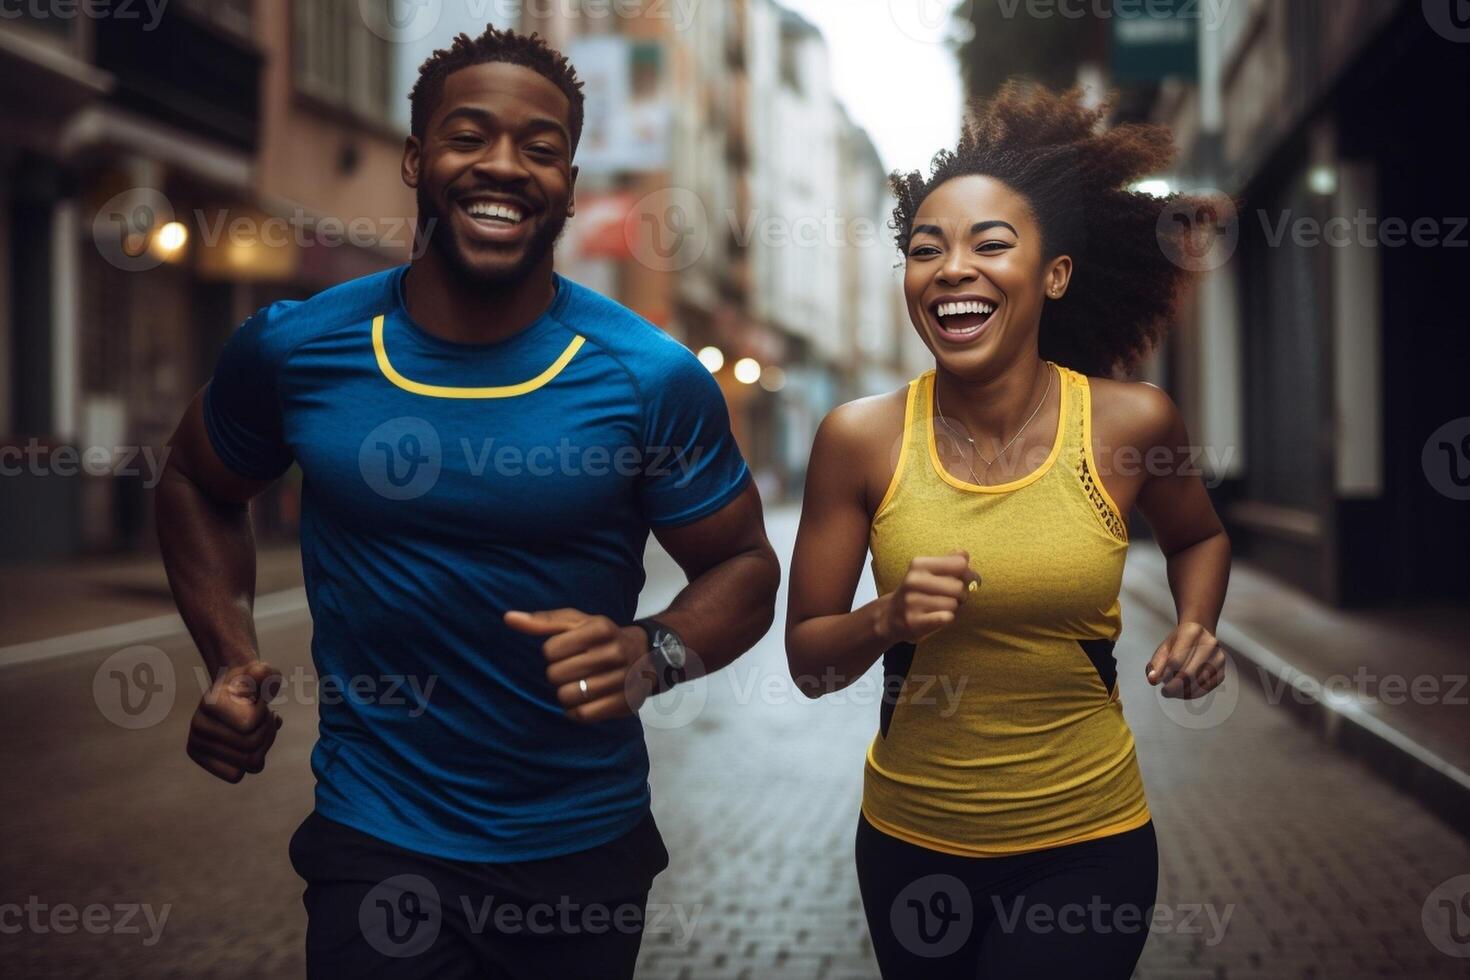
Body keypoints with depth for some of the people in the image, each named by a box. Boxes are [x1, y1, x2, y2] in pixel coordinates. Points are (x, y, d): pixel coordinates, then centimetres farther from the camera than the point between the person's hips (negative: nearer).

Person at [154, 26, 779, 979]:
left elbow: (742, 567, -2)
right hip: (374, 840, 0)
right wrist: (233, 664, -3)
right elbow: (198, 486, 11)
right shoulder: (292, 349, -8)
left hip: (587, 846, 1)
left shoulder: (652, 379, -12)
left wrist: (651, 655, -23)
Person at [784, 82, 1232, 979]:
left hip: (1086, 844, -1)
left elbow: (1199, 537, 13)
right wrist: (887, 620, -24)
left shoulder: (1131, 424, -10)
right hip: (911, 839, 2)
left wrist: (1195, 632, -5)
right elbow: (808, 661, -5)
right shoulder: (860, 439, -11)